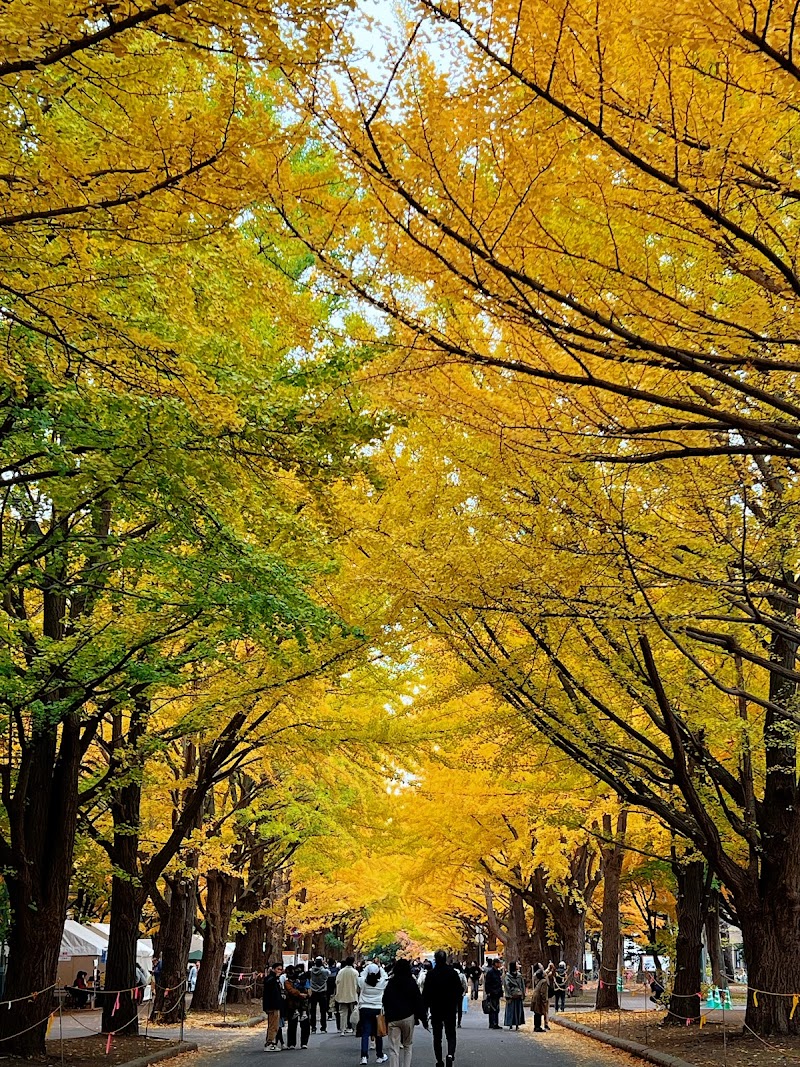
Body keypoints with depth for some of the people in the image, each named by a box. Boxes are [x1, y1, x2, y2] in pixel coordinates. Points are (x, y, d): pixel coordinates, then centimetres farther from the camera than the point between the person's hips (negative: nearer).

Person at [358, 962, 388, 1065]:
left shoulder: (363, 982, -9)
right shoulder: (382, 982, -9)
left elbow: (362, 976, 12)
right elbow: (385, 976, 11)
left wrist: (367, 967, 17)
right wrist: (380, 967, 19)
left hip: (365, 1009, 0)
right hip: (377, 1010, 0)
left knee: (365, 1033, 3)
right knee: (378, 1033, 12)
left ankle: (364, 1056, -6)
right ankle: (379, 1056, 22)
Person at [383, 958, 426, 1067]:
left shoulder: (390, 983, 4)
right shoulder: (411, 983, -3)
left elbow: (385, 1002, 8)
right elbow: (419, 1002, -4)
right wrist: (424, 1019, 0)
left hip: (392, 1019, 1)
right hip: (408, 1017, -1)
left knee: (394, 1049, 0)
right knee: (408, 1045, 16)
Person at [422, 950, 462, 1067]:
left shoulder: (431, 974, -10)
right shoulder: (453, 973, -6)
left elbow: (425, 993, -7)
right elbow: (459, 991, 0)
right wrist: (456, 1004, 14)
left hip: (436, 1009, 0)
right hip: (450, 1009, 1)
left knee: (437, 1036, 12)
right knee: (451, 1035, 8)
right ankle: (450, 1054, -16)